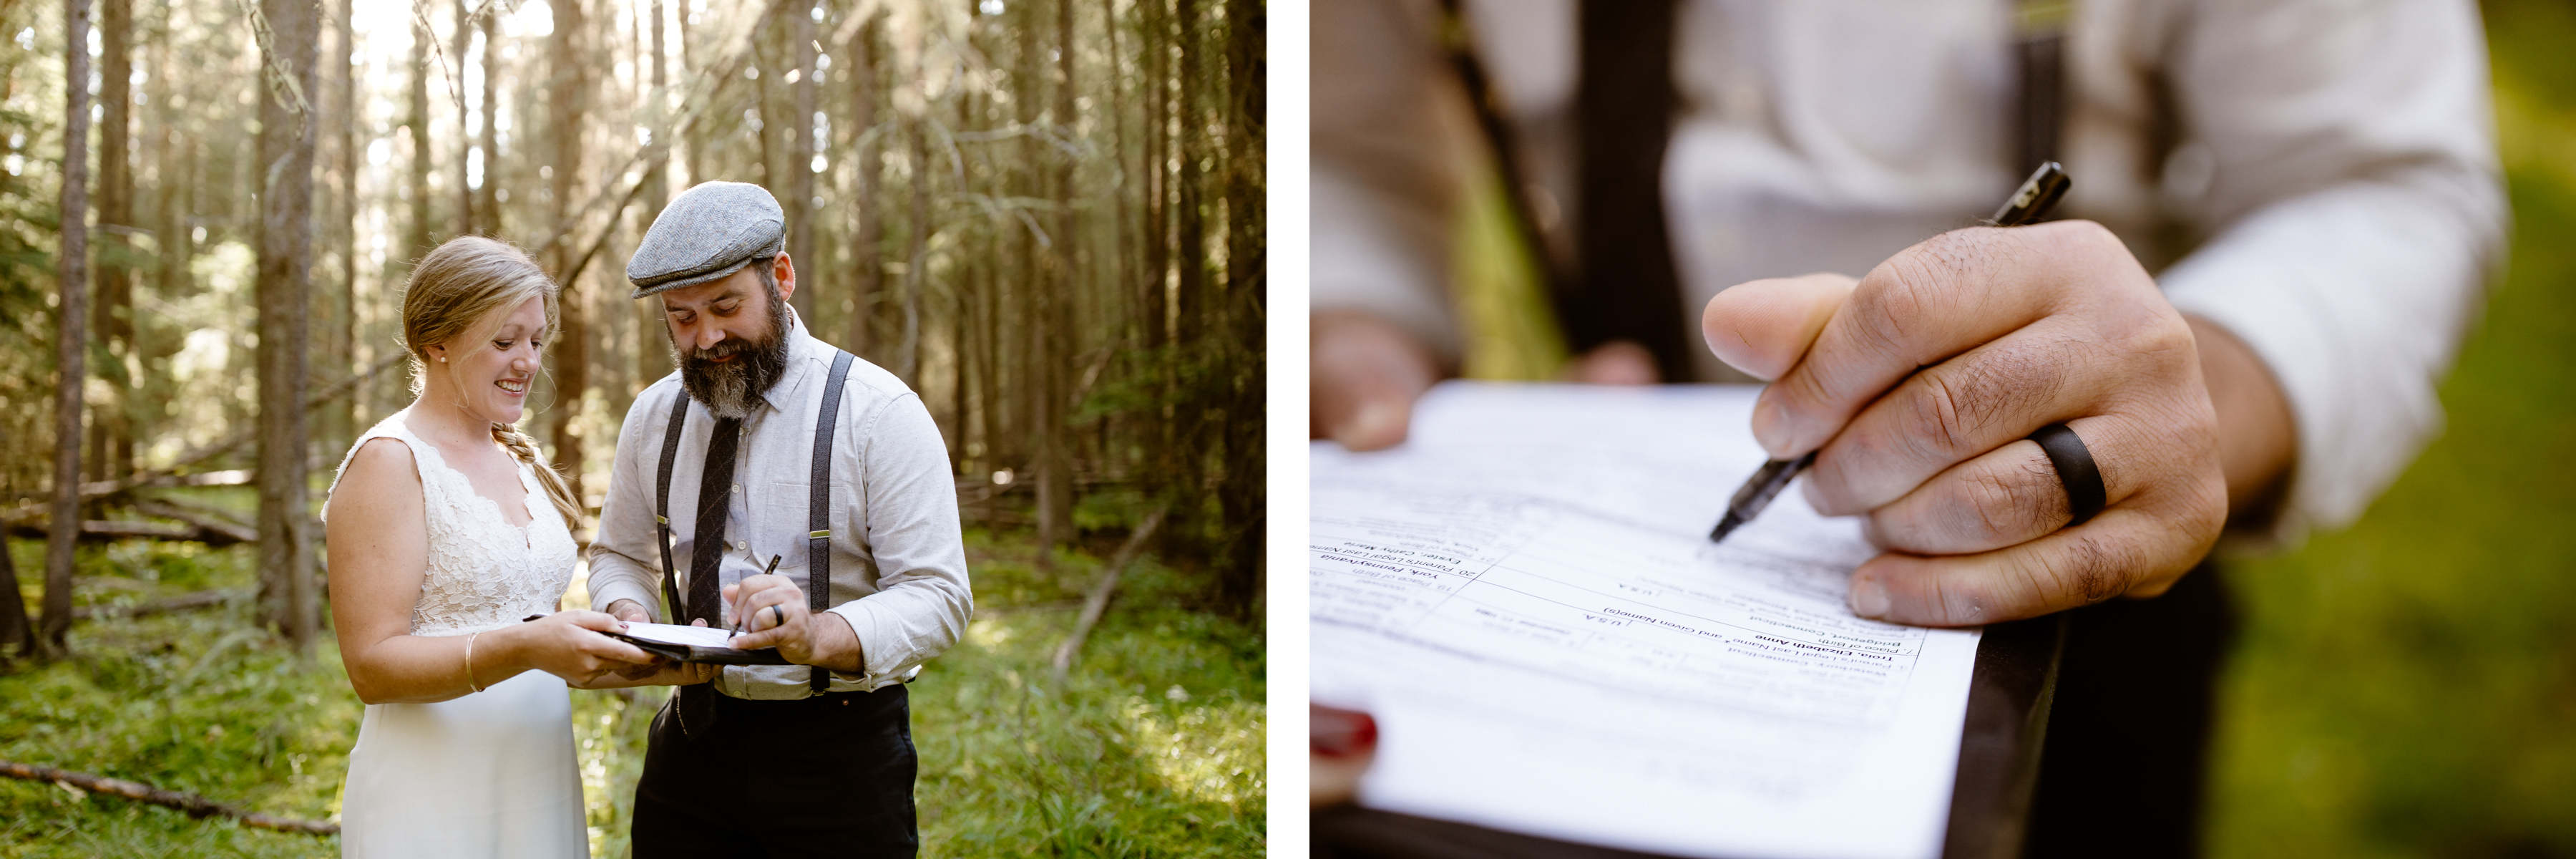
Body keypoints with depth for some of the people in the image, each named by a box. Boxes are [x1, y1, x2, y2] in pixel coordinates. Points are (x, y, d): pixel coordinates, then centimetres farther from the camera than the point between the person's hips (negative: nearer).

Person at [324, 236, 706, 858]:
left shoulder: (519, 461, 13)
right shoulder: (390, 462, -10)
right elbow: (373, 667, -16)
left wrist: (650, 662, 0)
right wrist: (525, 648, -29)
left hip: (542, 791, 7)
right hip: (432, 804, -7)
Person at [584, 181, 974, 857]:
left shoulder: (880, 413, -11)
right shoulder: (654, 416, 5)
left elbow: (938, 596, -16)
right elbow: (620, 556, 18)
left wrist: (817, 636, -34)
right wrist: (628, 618, -6)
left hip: (839, 755, -4)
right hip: (693, 744, 4)